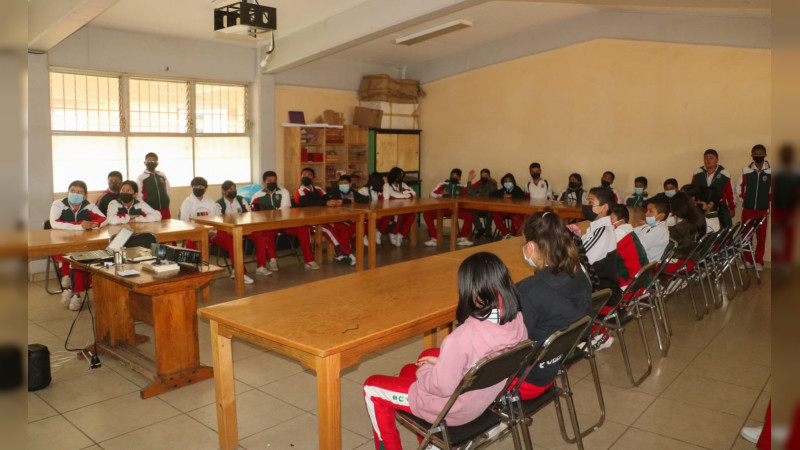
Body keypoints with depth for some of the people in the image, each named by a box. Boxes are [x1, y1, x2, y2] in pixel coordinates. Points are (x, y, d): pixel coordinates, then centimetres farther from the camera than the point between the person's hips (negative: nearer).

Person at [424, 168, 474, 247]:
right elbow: (432, 194, 6)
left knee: (471, 215, -25)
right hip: (442, 208, 0)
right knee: (426, 214, -26)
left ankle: (462, 238, -9)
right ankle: (434, 238, -17)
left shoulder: (462, 187, 11)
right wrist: (440, 194, -12)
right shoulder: (443, 184, 9)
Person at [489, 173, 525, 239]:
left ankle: (512, 234, -17)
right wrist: (502, 196, -7)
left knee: (518, 216, -38)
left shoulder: (517, 189, 5)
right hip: (504, 211, 3)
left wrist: (511, 196, -17)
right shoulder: (503, 190, 14)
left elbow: (523, 196, -14)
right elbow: (491, 195, 6)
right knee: (495, 214, -26)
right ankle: (506, 233, -20)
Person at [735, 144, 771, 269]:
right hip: (747, 209, 1)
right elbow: (739, 186, 11)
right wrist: (744, 199, 3)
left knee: (761, 236, 4)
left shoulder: (770, 171, -2)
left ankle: (759, 261, 15)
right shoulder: (746, 171, 2)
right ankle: (747, 260, 15)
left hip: (763, 210, -1)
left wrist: (768, 200, 0)